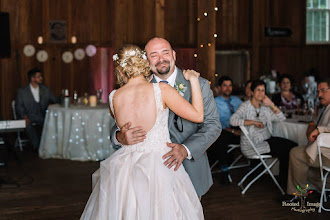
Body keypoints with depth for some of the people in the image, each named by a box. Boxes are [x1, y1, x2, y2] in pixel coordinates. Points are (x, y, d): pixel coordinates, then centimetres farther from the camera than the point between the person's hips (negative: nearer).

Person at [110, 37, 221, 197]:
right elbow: (119, 126, 0)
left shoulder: (199, 85, -3)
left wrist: (186, 149, -23)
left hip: (190, 171, 0)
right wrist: (120, 137, -27)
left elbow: (213, 125, -6)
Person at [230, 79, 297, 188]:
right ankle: (284, 183, 0)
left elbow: (281, 118, 10)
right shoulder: (245, 106, -7)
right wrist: (253, 122, -25)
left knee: (293, 145, -11)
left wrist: (272, 105, -4)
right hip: (253, 145, -7)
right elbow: (233, 120, -23)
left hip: (267, 139, 7)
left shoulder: (265, 107, 14)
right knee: (285, 150, -19)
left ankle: (285, 182, -1)